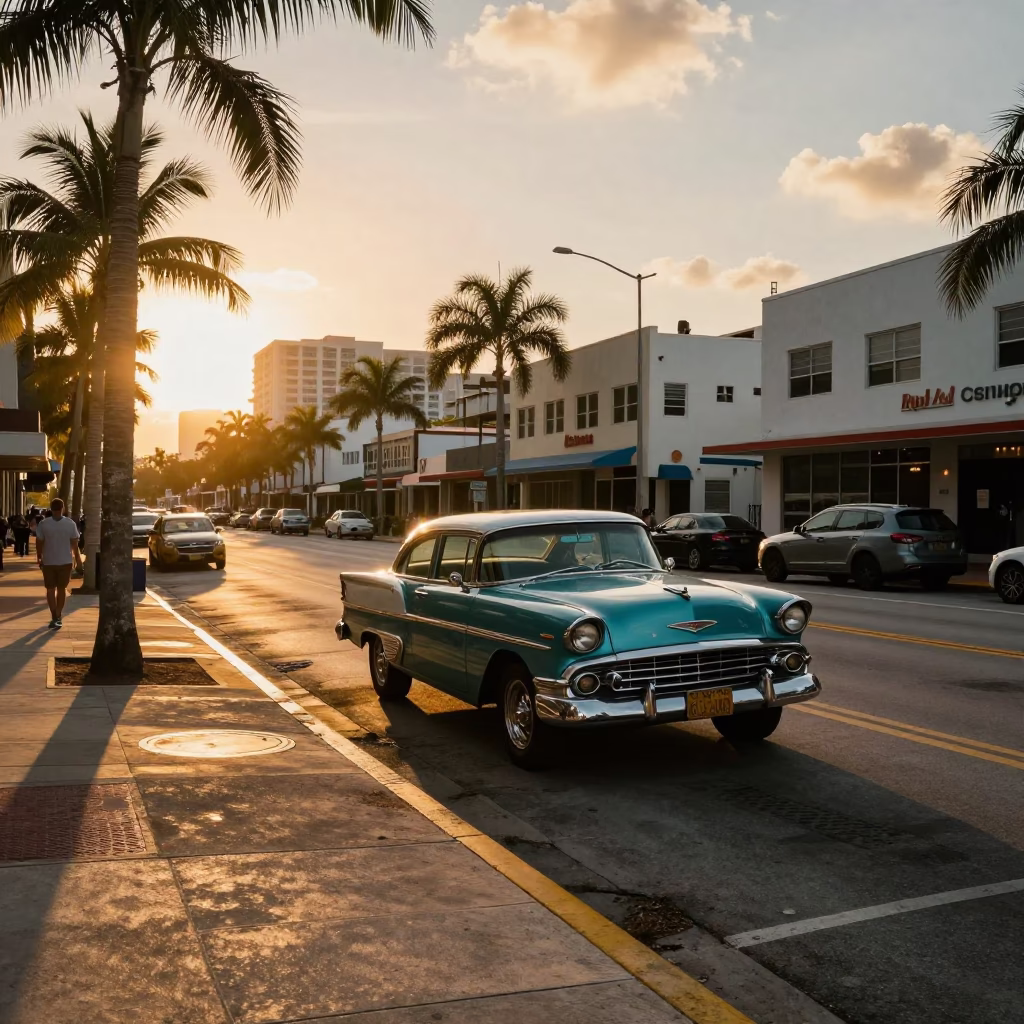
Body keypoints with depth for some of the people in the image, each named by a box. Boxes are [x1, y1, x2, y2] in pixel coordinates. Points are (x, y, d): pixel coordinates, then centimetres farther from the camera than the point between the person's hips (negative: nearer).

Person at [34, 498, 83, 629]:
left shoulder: (43, 524, -7)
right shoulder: (70, 523, -6)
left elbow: (39, 543, -4)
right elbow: (74, 543, -4)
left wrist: (39, 558, 10)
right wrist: (77, 559, 6)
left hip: (48, 561, 0)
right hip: (65, 561, 1)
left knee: (50, 589, 9)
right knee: (62, 589, 13)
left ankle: (54, 617, -3)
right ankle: (58, 617, 15)